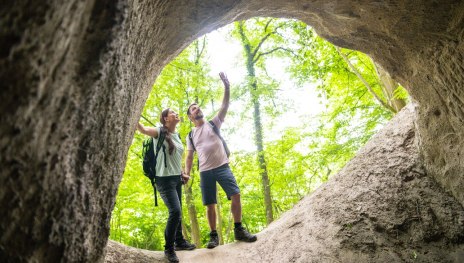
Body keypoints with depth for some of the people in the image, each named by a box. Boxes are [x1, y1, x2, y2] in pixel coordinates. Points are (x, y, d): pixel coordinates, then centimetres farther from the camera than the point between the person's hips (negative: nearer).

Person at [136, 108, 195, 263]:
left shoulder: (177, 136, 12)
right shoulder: (160, 132, -9)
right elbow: (143, 129, -29)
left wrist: (182, 174, 15)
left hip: (176, 178, 7)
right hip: (165, 179, -7)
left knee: (177, 212, 14)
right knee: (175, 211, -16)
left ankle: (179, 241, 31)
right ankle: (169, 248, 1)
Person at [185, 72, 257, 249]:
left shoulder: (213, 123, 10)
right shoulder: (190, 136, 16)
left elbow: (225, 105, -1)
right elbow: (189, 157, 15)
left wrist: (226, 86, -12)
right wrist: (187, 173, 0)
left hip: (222, 167, -2)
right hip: (205, 172, 2)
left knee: (236, 194, -14)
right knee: (210, 204, 1)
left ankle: (239, 230, -1)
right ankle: (214, 236, 13)